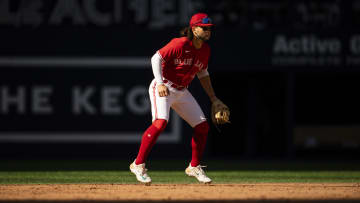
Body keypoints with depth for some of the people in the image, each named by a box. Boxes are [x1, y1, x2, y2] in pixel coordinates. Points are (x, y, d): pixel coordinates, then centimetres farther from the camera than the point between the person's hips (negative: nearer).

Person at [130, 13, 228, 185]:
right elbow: (156, 58, -18)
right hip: (163, 88, -8)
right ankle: (138, 165, -19)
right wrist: (160, 83, -28)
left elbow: (202, 73, 19)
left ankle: (194, 167, 20)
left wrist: (213, 97, 16)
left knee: (202, 126, 4)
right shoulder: (180, 44, -19)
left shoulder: (205, 50, 5)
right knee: (160, 122, -28)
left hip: (181, 92, 8)